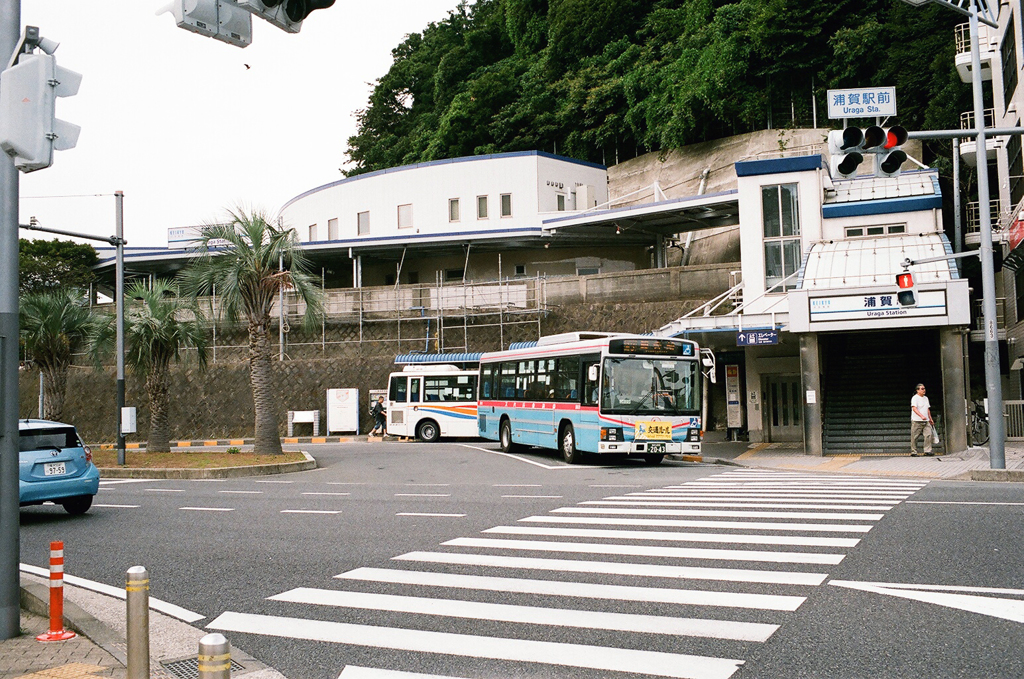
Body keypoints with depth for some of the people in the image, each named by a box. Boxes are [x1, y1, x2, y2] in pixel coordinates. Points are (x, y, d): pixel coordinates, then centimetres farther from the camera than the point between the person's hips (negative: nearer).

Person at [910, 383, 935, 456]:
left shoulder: (926, 398, 17)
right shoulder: (915, 398, -7)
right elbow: (914, 408, -20)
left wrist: (930, 419, 24)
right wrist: (921, 416, -33)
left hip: (926, 421, 7)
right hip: (916, 421, -7)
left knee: (929, 435, -7)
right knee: (914, 437, -2)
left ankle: (927, 450, -3)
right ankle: (913, 452, 4)